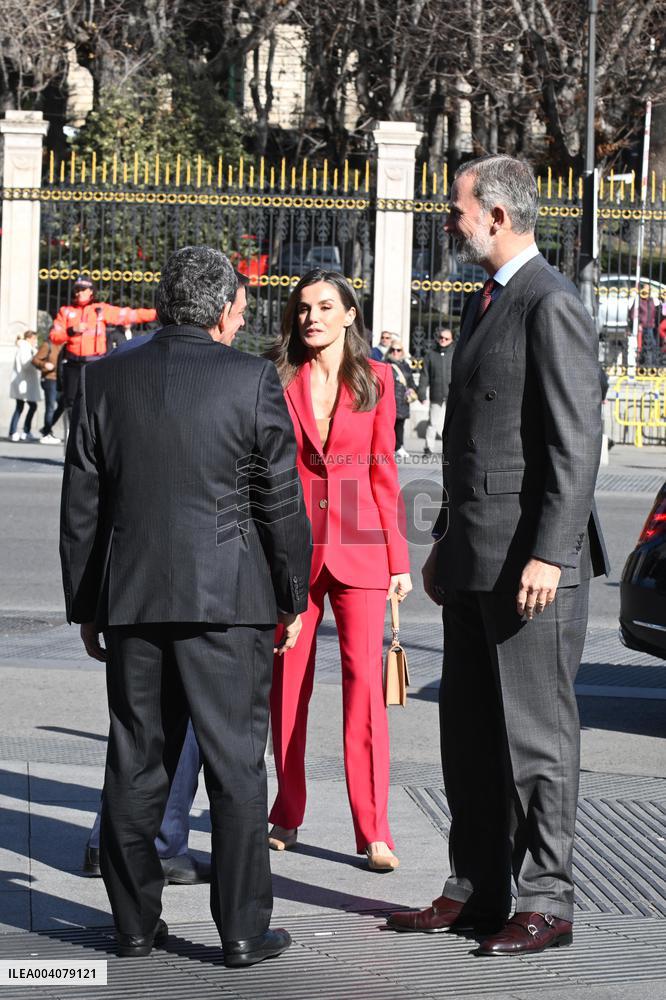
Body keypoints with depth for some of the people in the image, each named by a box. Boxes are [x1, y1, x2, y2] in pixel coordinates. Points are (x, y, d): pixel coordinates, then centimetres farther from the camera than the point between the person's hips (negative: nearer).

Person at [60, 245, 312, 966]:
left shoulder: (105, 379, 4)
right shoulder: (252, 380, -5)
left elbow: (81, 506, 7)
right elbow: (281, 502, -3)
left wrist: (86, 606, 15)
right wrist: (292, 598, 8)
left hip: (131, 599, 3)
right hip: (228, 599, -3)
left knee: (135, 762, 10)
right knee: (235, 763, 2)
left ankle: (135, 922, 15)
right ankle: (243, 929, 4)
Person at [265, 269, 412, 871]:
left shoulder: (375, 380, 4)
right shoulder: (279, 380, 4)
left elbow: (384, 471, 7)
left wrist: (398, 558, 3)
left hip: (358, 547, -1)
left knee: (365, 682, -7)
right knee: (288, 683, 5)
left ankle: (373, 831, -4)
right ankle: (287, 816, 20)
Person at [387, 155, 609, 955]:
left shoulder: (552, 306, -12)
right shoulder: (482, 303, 18)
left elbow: (576, 442, -17)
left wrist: (548, 554, -21)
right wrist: (446, 542, 22)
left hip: (531, 563, -9)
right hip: (474, 560, 10)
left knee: (536, 734, -2)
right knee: (467, 730, 12)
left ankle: (545, 902, 5)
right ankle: (475, 889, 20)